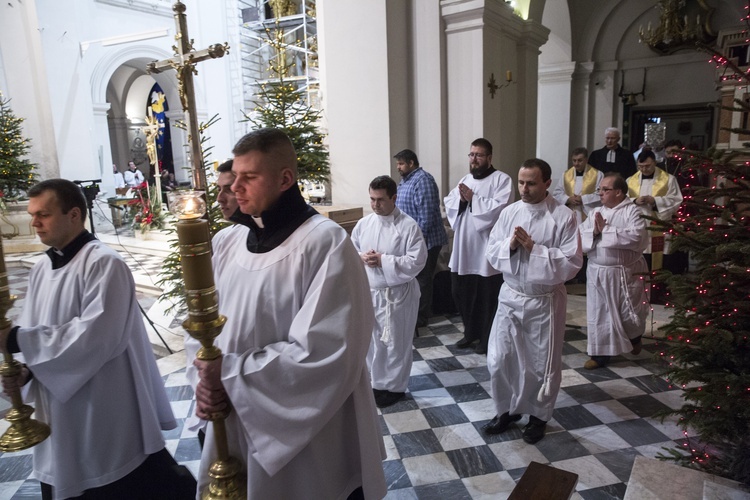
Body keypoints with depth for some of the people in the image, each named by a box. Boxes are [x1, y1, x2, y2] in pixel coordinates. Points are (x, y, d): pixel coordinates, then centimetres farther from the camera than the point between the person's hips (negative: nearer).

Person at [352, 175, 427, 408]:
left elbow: (417, 261, -19)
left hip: (397, 294, -5)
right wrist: (361, 257, -13)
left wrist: (383, 260, -22)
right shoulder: (363, 224, 3)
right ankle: (377, 383, 36)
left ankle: (395, 387, 28)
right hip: (368, 292, 5)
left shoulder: (409, 226, -13)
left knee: (396, 343, 8)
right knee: (372, 341, 16)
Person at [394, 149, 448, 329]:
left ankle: (421, 318, 15)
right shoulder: (405, 180, 13)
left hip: (424, 241, -9)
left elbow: (426, 214, -24)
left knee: (421, 279, 3)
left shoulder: (423, 180, -18)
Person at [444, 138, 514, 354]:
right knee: (461, 292, 15)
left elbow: (500, 208, -21)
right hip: (463, 249, 7)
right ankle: (471, 332, 35)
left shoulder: (502, 180, -7)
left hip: (487, 251, -6)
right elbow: (448, 204, 9)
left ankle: (487, 338, 24)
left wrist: (472, 199, -16)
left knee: (488, 298, 6)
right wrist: (460, 199, -11)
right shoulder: (465, 180, 14)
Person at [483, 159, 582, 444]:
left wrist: (534, 248, -23)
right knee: (499, 359, 8)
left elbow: (572, 262, -17)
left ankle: (539, 416, 34)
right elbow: (491, 252, 1)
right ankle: (507, 410, 31)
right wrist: (510, 245, -18)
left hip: (545, 301, -3)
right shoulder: (509, 212, 1)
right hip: (510, 297, 4)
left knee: (543, 364, 12)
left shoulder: (564, 216, -12)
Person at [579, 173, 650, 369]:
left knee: (629, 313, 12)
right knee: (598, 313, 7)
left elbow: (636, 237, -23)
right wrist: (594, 232, -19)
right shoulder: (596, 212, 8)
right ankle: (600, 352, 20)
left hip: (625, 273, -4)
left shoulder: (632, 211, -8)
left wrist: (605, 230, -19)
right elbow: (580, 235, 1)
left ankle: (635, 337, 44)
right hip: (597, 272, 4)